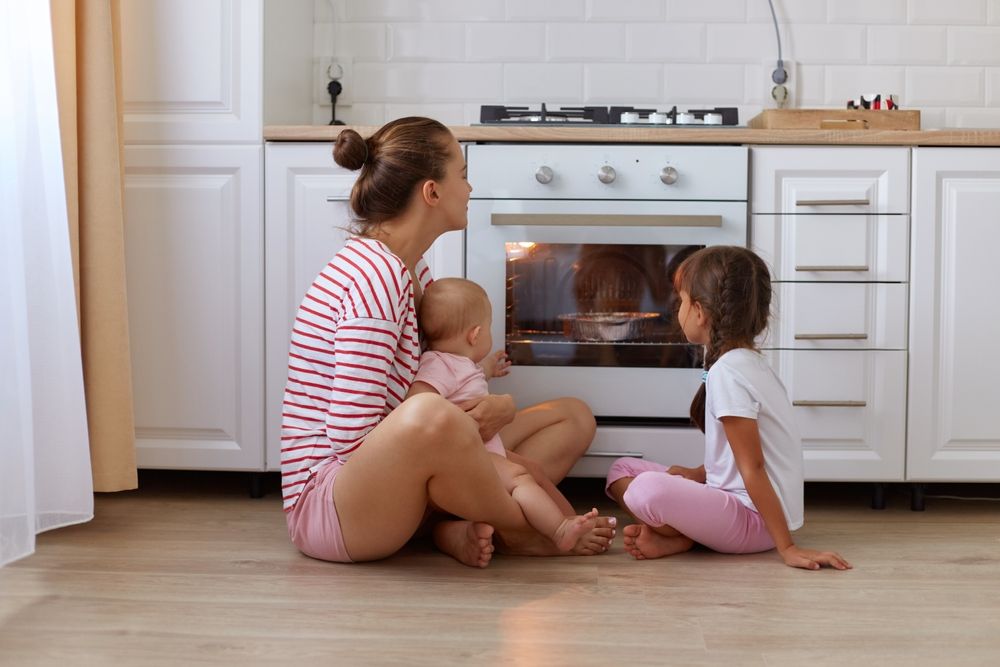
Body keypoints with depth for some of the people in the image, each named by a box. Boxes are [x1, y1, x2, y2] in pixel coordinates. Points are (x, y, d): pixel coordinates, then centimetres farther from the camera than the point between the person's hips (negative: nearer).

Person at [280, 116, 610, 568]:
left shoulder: (411, 271, 11)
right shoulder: (376, 276, -19)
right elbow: (351, 438, -25)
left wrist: (499, 407, -7)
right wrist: (458, 430, -15)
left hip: (384, 481, 10)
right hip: (324, 505, -10)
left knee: (574, 416, 10)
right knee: (430, 416, -43)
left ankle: (464, 528, -14)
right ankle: (521, 531, -15)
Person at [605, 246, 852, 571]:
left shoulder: (727, 372, -19)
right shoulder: (748, 360, 11)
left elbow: (752, 467, -21)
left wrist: (787, 547, -20)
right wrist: (695, 474, 7)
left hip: (755, 519, -10)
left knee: (648, 490, -35)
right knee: (622, 469, 12)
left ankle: (680, 537, -7)